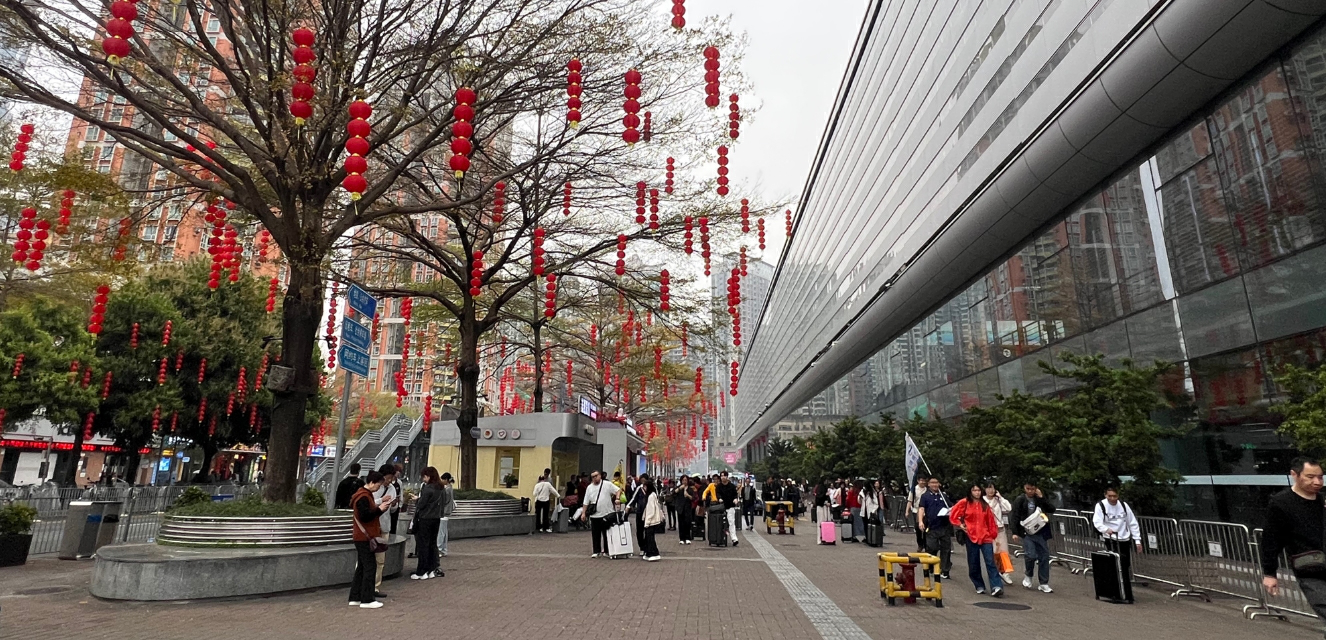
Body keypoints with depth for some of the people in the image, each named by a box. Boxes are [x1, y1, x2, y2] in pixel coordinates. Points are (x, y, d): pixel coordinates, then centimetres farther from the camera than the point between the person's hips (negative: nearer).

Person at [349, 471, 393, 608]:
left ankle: (355, 597, 20)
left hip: (363, 537, 10)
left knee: (362, 567, 14)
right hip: (364, 537, -10)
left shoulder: (366, 494, 14)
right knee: (370, 566, -6)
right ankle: (367, 600, -1)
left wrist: (380, 506, 3)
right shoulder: (363, 497, -18)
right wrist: (380, 509, -17)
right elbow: (365, 516, -24)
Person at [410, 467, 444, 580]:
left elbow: (421, 505, -14)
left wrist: (416, 500, 5)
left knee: (423, 545, 1)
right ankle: (432, 569, 16)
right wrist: (419, 499, 17)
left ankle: (421, 572, 6)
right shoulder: (439, 488, 7)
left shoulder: (428, 488, -17)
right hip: (436, 518, 7)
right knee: (432, 543, 13)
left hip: (425, 519, -7)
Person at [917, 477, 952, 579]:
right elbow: (921, 509, -4)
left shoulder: (943, 496, 16)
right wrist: (920, 521, -19)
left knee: (946, 549, 3)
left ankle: (945, 570, 10)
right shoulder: (925, 496, 5)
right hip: (932, 527, -3)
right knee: (931, 549, 1)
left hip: (945, 527, 3)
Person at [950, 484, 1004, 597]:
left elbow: (990, 520, 10)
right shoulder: (964, 503, -1)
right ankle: (979, 586, 18)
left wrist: (993, 534, 7)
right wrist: (960, 525, -4)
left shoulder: (985, 505, 8)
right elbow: (953, 516, 3)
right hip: (971, 537, -1)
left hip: (985, 537, 1)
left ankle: (996, 587, -14)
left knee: (990, 562, -9)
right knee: (974, 564, 6)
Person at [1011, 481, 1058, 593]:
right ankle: (1028, 576, 11)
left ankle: (1044, 584, 12)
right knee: (1031, 555, -15)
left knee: (1044, 556, 3)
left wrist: (1042, 497, -7)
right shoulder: (1020, 500, -1)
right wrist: (1015, 532, -10)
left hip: (1040, 532, 4)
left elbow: (1052, 509, 0)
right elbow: (1015, 517, -3)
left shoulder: (1040, 499, 10)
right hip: (1027, 533, -3)